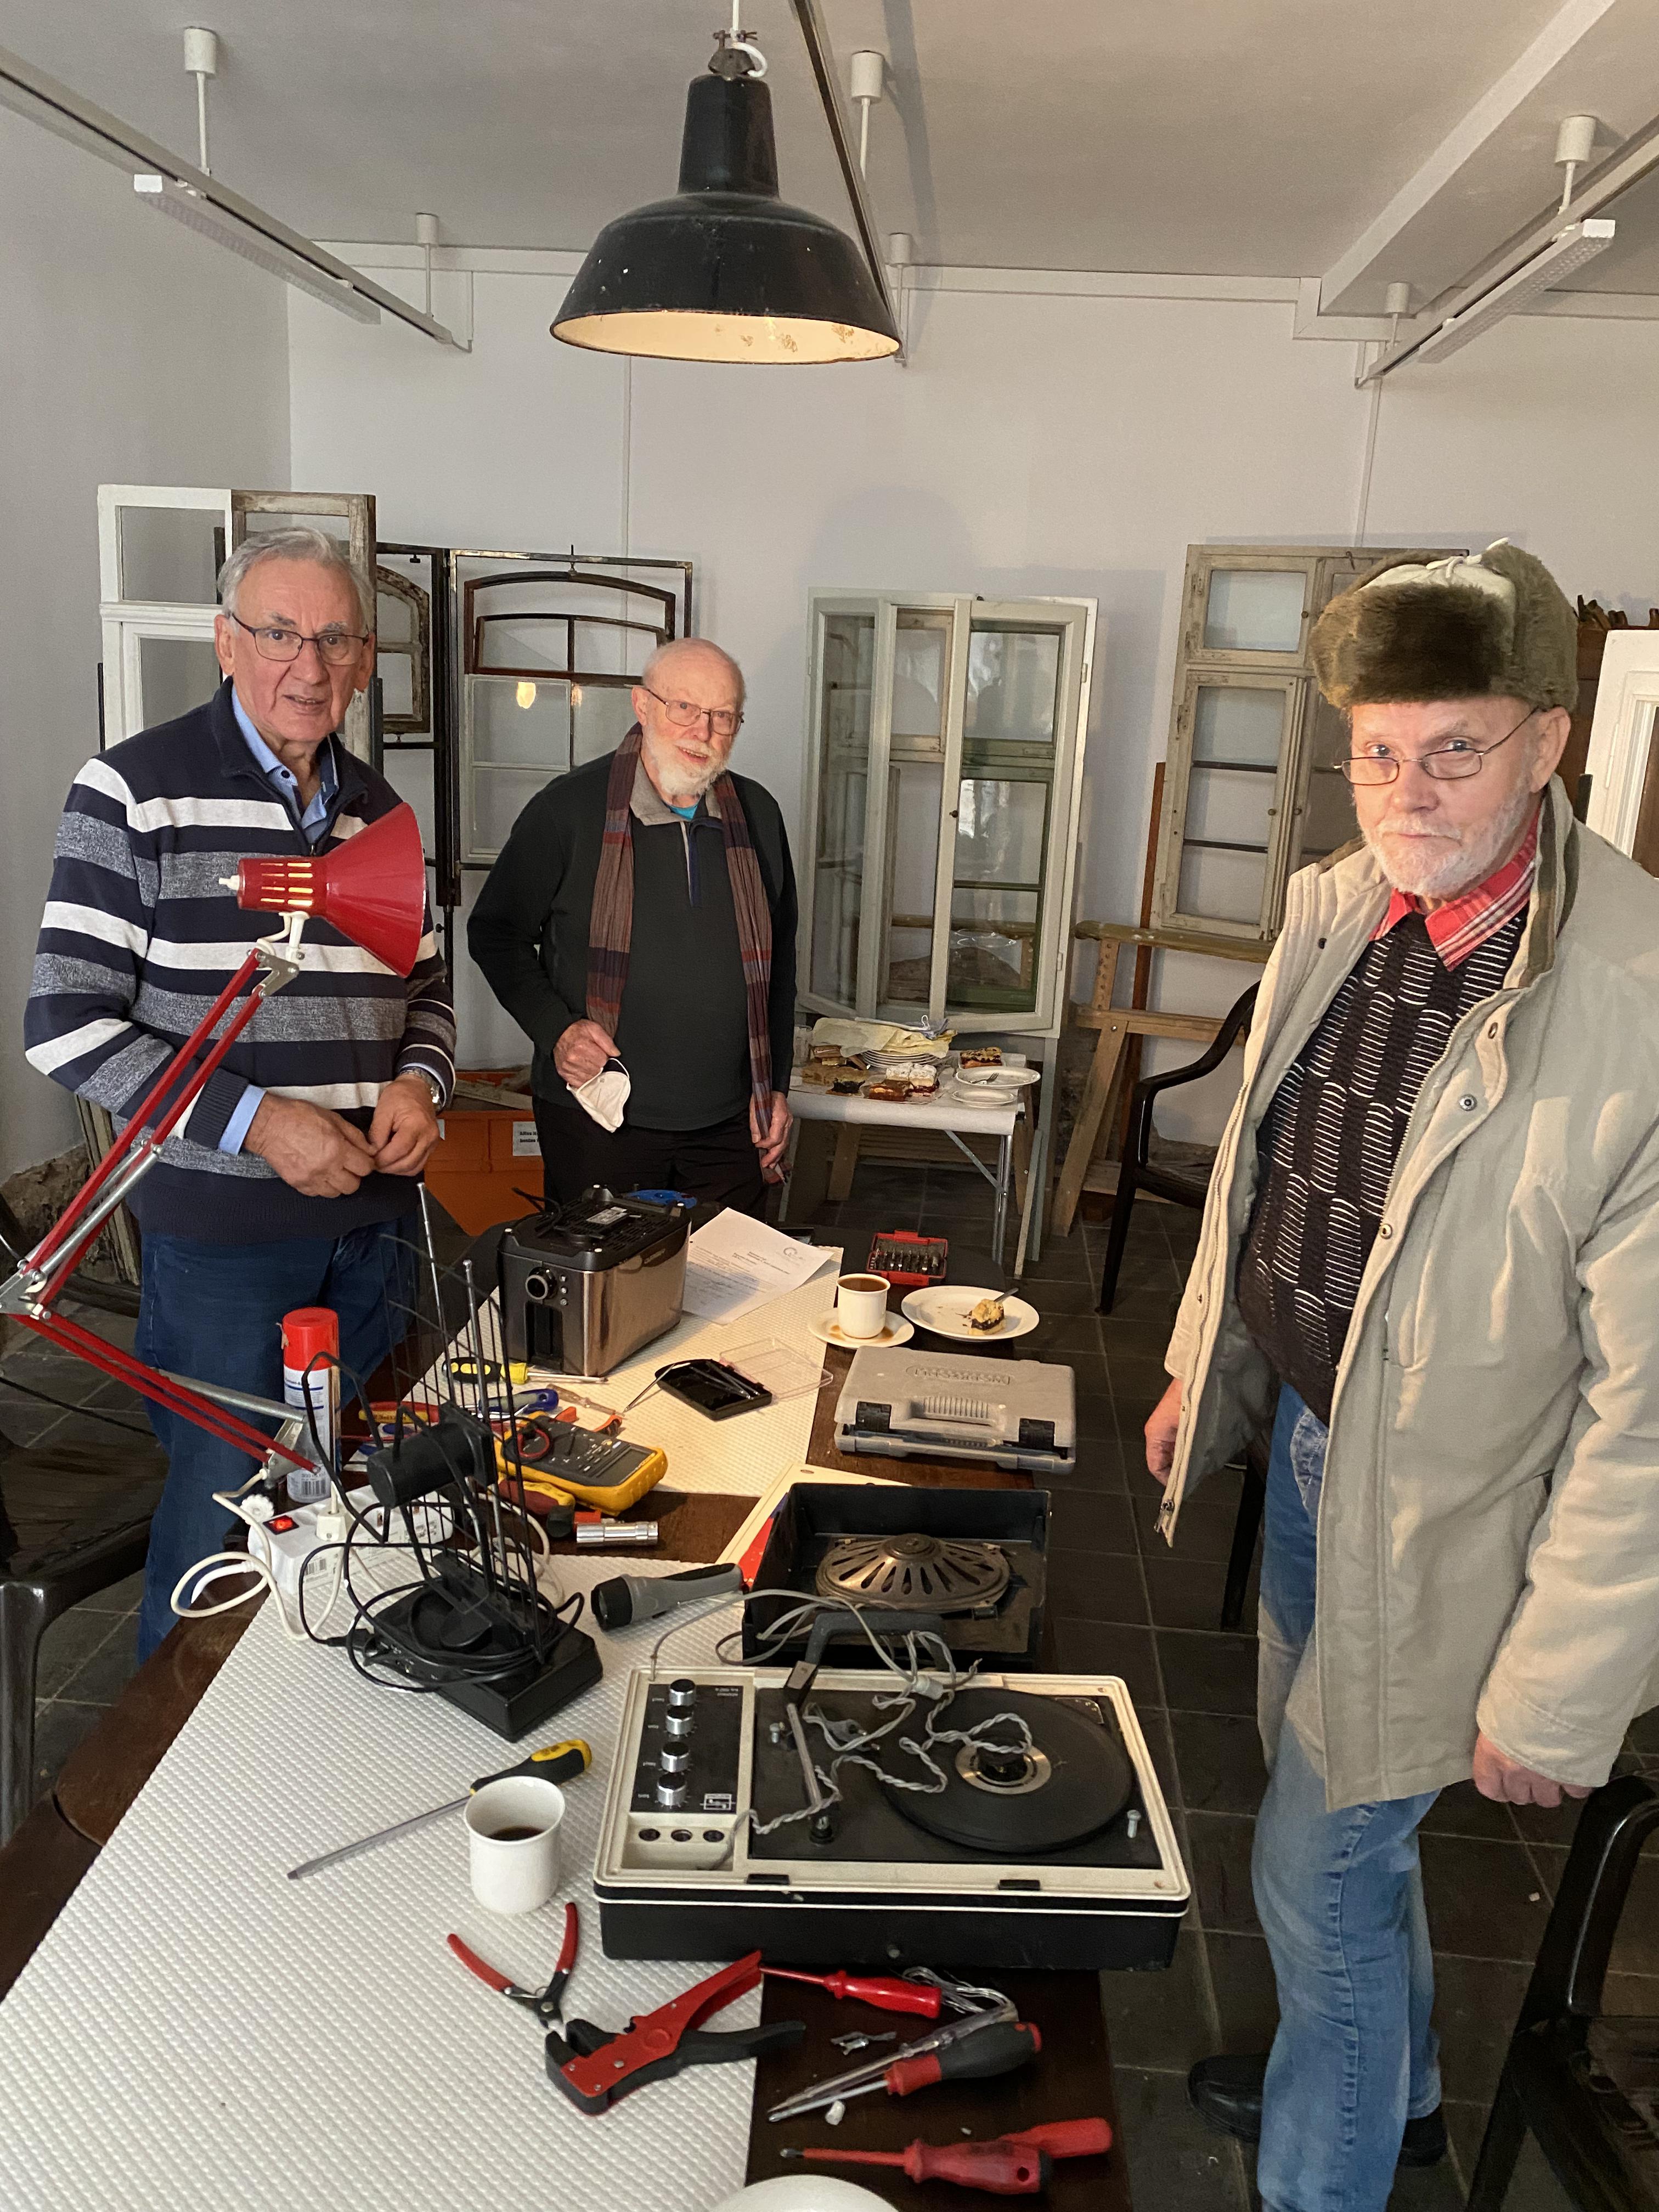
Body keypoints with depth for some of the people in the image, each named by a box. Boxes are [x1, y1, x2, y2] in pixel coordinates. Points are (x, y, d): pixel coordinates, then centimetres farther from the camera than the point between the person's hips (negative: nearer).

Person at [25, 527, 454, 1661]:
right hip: (221, 1227, -5)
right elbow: (66, 1025, -13)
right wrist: (255, 1122, -20)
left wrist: (422, 1082, -5)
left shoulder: (378, 810, 8)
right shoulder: (137, 792, -9)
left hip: (374, 1214, 6)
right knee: (222, 1507, 8)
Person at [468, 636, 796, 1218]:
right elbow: (495, 932, 1)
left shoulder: (758, 815, 7)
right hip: (598, 1122, -3)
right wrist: (554, 1029, -13)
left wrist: (776, 1085, 12)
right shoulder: (569, 808, -6)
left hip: (728, 1126, 4)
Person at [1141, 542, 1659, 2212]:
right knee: (1332, 1806, 28)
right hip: (1309, 1445, 8)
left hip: (1441, 1522, -7)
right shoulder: (1333, 909, -5)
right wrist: (1201, 1366, 16)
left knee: (1317, 1870, 10)